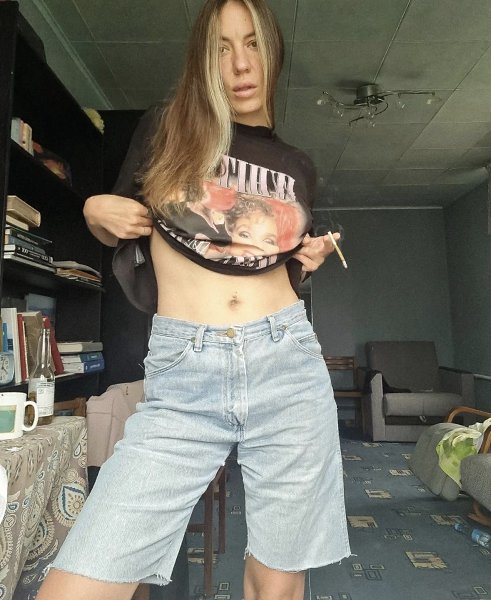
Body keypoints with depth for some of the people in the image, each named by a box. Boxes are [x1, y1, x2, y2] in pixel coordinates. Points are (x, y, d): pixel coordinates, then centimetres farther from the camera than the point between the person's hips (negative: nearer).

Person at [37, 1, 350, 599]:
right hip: (181, 379, -1)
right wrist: (96, 213, -2)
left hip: (286, 367, 3)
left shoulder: (296, 167, 16)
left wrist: (309, 259, 4)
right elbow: (124, 233, 18)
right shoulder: (163, 130, 10)